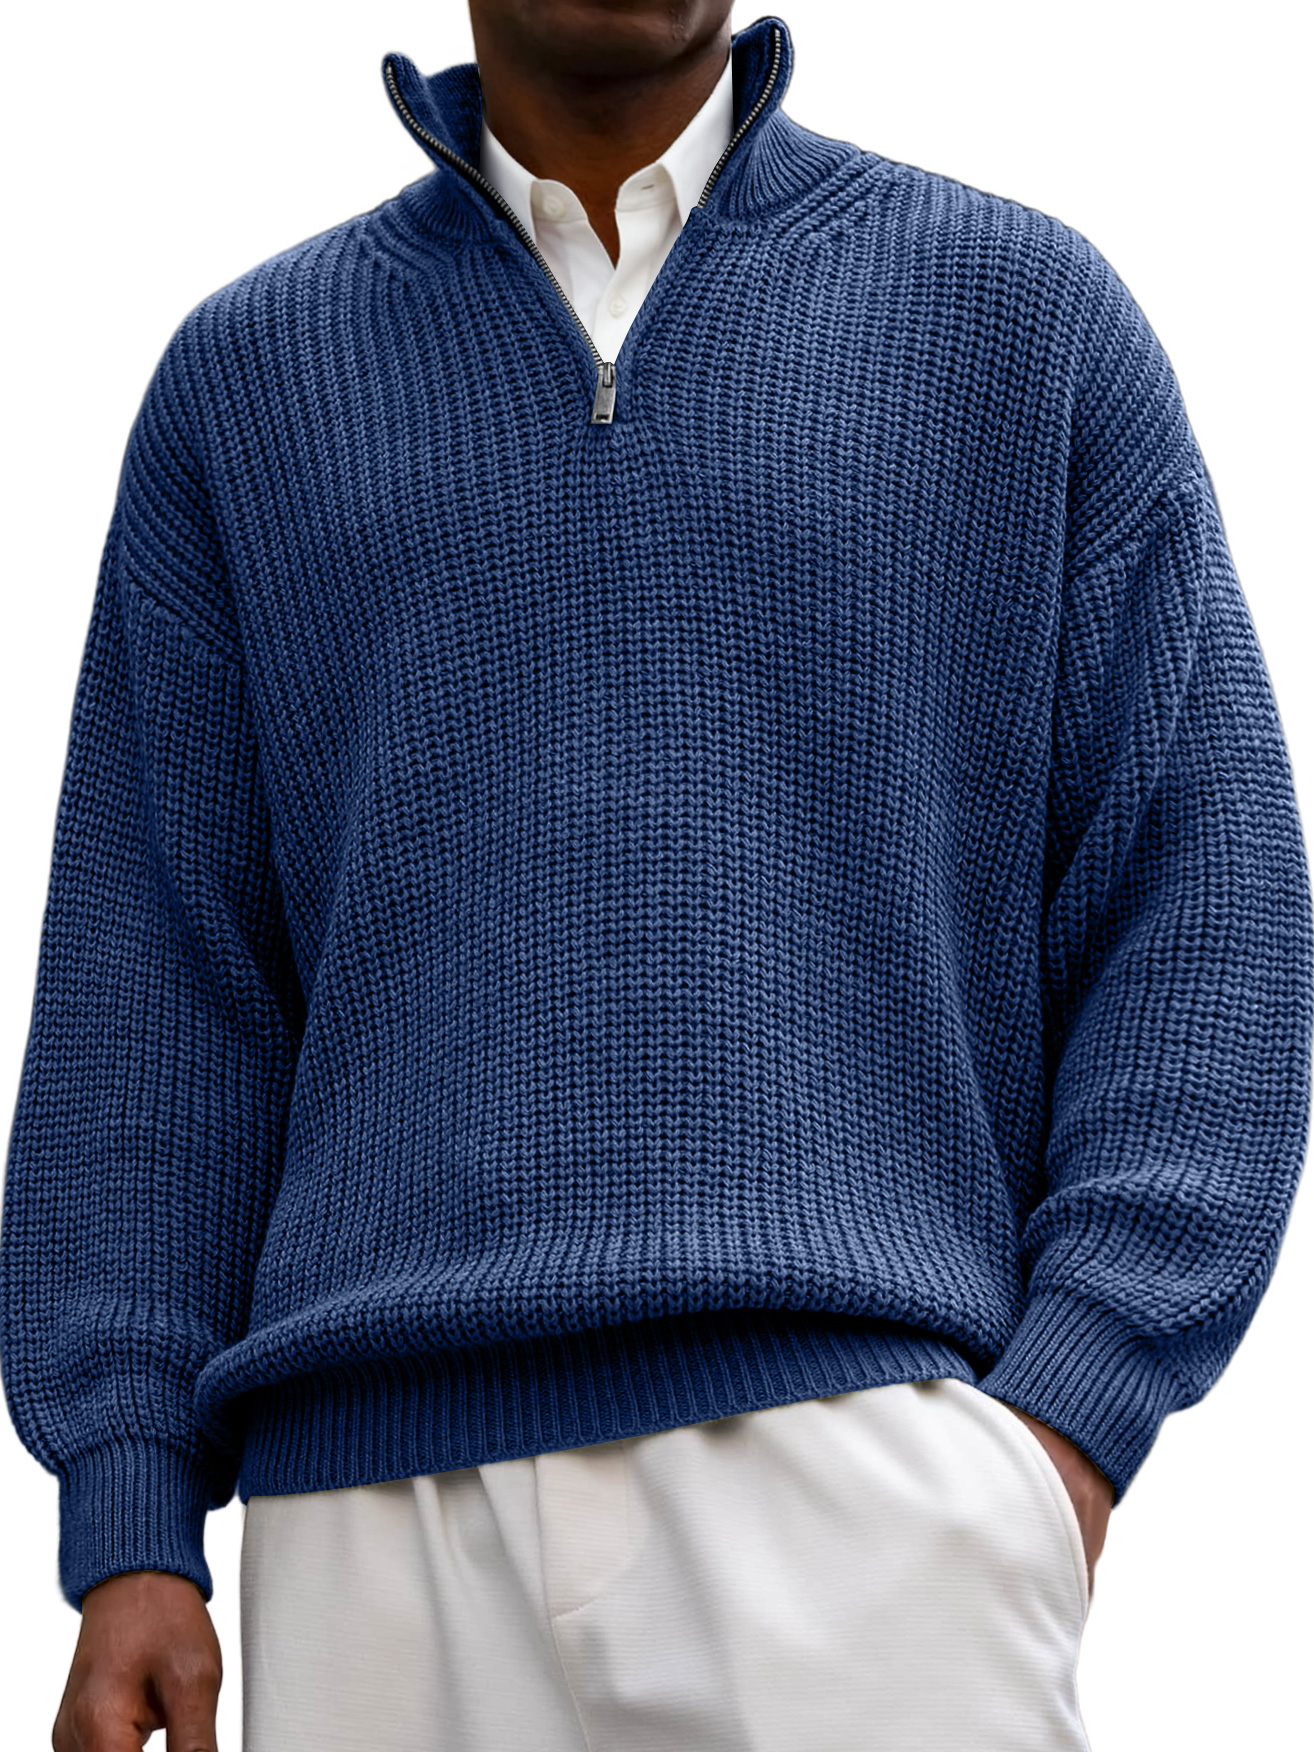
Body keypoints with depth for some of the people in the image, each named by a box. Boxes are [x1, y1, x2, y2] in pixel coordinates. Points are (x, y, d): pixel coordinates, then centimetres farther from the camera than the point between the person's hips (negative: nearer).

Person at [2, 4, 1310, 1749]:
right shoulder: (245, 378, 15)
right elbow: (155, 984, 12)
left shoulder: (1026, 312, 10)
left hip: (857, 1448, -2)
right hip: (379, 1501, 2)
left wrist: (1069, 1422, -5)